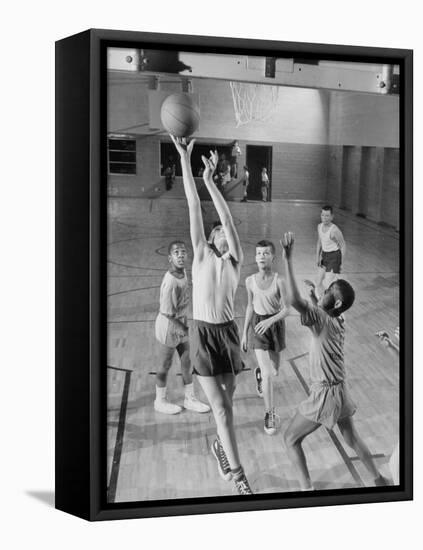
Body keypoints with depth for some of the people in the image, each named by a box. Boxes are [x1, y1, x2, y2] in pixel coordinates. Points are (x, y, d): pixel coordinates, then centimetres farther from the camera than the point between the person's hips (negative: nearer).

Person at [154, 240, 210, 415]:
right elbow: (167, 313, -24)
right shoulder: (170, 282, -29)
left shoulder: (182, 272, -4)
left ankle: (190, 399, 32)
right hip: (168, 325, -8)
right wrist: (186, 330, -13)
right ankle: (160, 401, 31)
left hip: (181, 323, 8)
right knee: (165, 365, 10)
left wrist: (185, 324, 9)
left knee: (187, 361, 16)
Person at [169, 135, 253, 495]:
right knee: (220, 406, -3)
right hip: (203, 333, -2)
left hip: (227, 332, 2)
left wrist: (210, 179, -14)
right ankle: (238, 474, 1)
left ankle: (221, 445, 41)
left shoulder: (235, 260, 3)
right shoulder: (202, 254, 2)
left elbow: (227, 218, -9)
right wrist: (185, 161, -6)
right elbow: (195, 207, -4)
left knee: (226, 401, 12)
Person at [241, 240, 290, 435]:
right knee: (267, 373, -8)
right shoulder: (250, 281, -6)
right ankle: (270, 414, 4)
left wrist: (270, 321, -31)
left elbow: (286, 309, -14)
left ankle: (259, 372, 55)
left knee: (274, 369, 18)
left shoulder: (279, 280, -14)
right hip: (259, 325, 0)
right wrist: (244, 333, 9)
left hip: (276, 324, 0)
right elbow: (250, 307, 6)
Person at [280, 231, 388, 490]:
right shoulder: (339, 320, 0)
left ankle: (307, 488, 11)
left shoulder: (321, 318, -23)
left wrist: (288, 259, -43)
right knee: (352, 438, 27)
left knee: (291, 439, 7)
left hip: (325, 394, -8)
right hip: (340, 390, 8)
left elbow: (295, 300, -41)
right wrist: (316, 299, 17)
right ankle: (379, 479, 41)